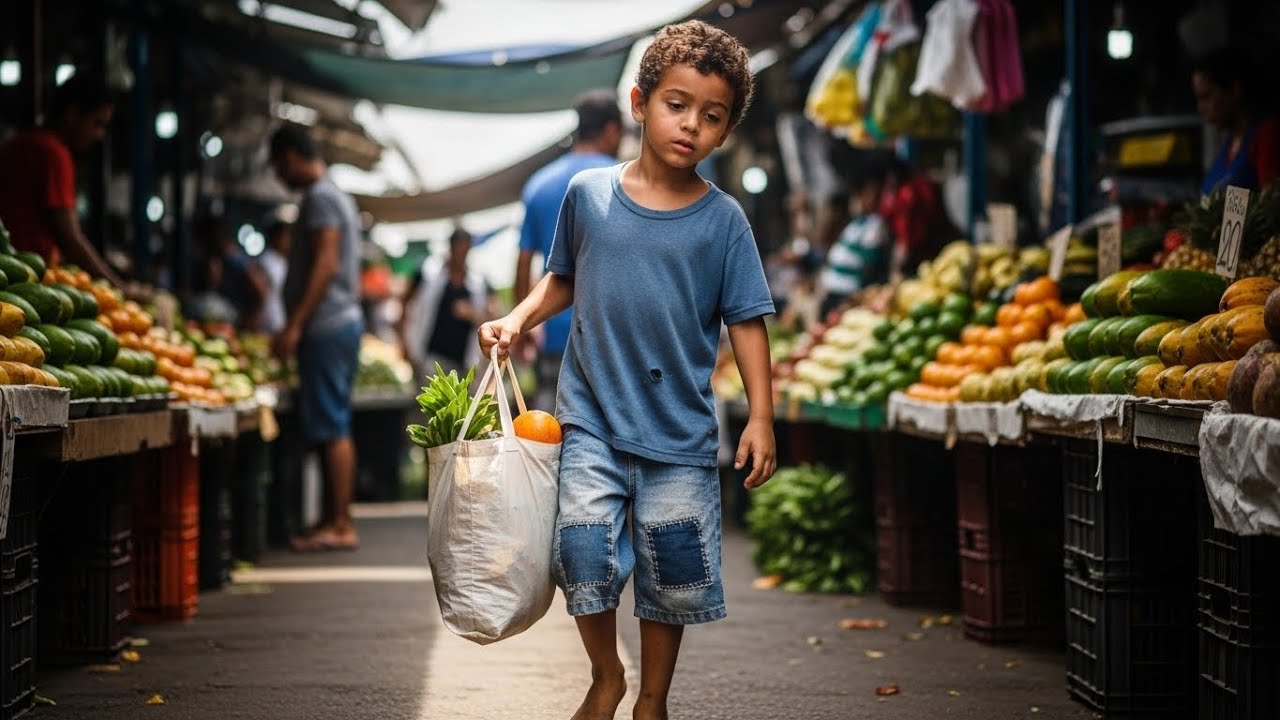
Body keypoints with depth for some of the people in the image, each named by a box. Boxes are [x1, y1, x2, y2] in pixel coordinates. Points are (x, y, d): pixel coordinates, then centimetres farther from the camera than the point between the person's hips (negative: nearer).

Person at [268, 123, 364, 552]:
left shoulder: (319, 198, -10)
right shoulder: (335, 196, 21)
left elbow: (325, 264, -19)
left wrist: (294, 324, -20)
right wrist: (297, 323, 24)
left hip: (326, 325, -10)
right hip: (342, 320, 10)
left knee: (330, 428, -10)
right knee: (335, 427, 11)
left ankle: (340, 525, -10)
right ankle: (339, 521, 13)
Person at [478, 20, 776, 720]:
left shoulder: (723, 220, -3)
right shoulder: (587, 193, 0)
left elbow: (746, 319, -1)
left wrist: (760, 416, -6)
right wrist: (517, 320, 0)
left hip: (679, 429, 0)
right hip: (592, 417, 0)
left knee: (672, 573, 5)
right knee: (584, 544, -10)